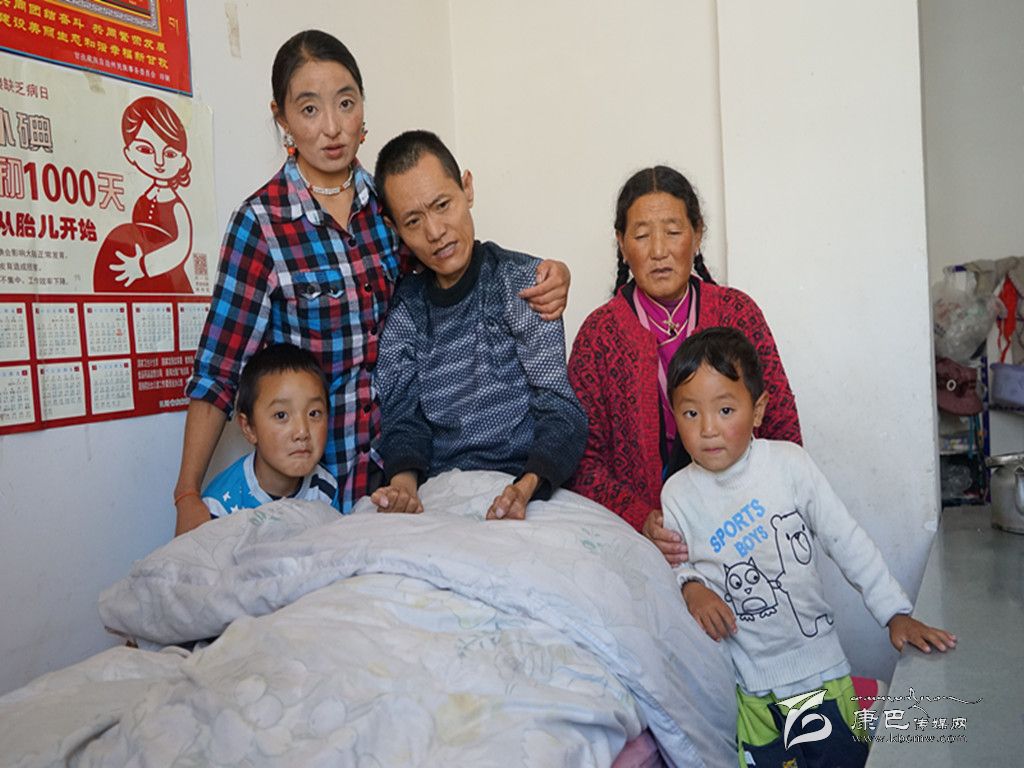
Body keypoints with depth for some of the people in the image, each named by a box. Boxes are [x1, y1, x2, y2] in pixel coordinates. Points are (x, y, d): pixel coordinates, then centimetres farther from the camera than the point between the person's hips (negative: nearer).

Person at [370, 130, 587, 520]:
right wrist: (403, 481, -18)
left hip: (530, 492, -3)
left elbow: (561, 411, -6)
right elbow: (403, 418, 6)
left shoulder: (521, 280, 1)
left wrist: (525, 487, -26)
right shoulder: (403, 307, 12)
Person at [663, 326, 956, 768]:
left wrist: (896, 613, -6)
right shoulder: (677, 495, -8)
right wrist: (691, 586, -17)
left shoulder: (787, 463, -11)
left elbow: (847, 541, -5)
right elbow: (673, 564, 4)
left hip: (818, 662, 0)